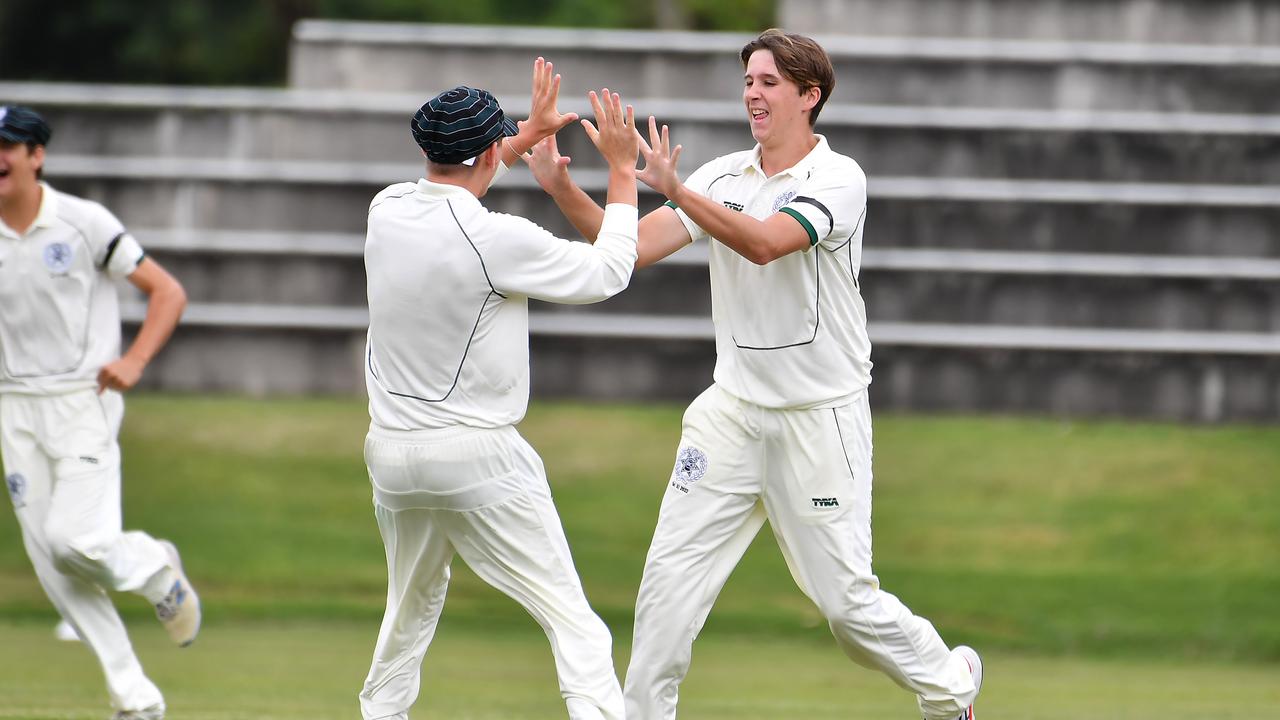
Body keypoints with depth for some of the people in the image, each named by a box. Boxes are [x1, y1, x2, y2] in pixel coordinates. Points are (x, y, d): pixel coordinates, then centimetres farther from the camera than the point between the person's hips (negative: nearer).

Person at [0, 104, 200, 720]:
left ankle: (156, 570, 16)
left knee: (75, 537, -19)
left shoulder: (84, 223, -8)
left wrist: (134, 362, -17)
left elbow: (168, 292, -4)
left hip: (84, 400, -5)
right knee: (50, 561, 0)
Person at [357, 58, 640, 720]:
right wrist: (621, 169, 3)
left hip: (391, 454, 6)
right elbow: (607, 272, -5)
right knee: (572, 620, -6)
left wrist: (530, 133, 31)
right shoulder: (496, 239, -17)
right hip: (478, 458, -6)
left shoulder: (386, 211, 1)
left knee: (411, 612, 26)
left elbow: (443, 187, 26)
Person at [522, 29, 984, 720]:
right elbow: (633, 246, -3)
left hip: (820, 417, -5)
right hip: (732, 410, 5)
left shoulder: (838, 179, -12)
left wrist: (674, 190, -40)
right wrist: (562, 189, -17)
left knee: (843, 595, -1)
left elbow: (764, 243, -28)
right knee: (670, 576, -2)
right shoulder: (723, 177, 5)